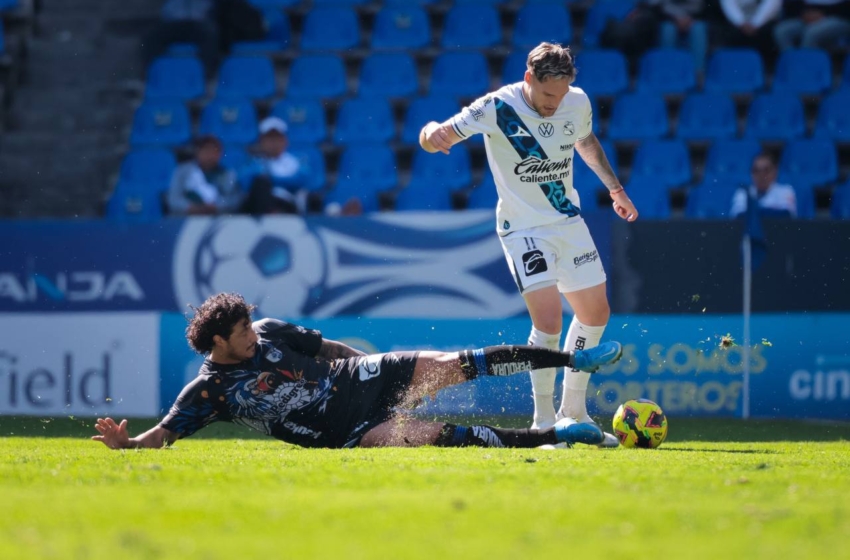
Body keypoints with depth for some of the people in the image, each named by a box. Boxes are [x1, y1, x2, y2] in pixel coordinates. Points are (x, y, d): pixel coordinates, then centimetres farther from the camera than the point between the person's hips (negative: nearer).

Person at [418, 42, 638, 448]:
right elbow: (437, 137, -24)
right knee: (548, 319, -19)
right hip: (523, 228, -6)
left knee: (595, 314, 10)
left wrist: (615, 188, 19)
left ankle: (573, 411, 27)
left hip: (569, 221, 6)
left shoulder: (577, 103, -5)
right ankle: (543, 422, -6)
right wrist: (432, 134, -48)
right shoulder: (496, 109, -21)